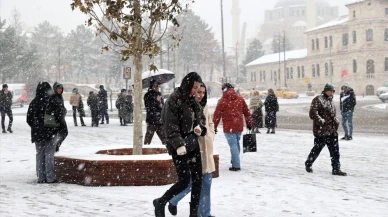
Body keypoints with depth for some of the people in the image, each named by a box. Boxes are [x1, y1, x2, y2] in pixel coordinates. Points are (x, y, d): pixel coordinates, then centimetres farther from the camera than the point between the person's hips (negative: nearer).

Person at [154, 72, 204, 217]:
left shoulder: (193, 101, 11)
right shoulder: (173, 100, -13)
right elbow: (171, 126, -19)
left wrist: (199, 128, 0)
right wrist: (179, 144, -29)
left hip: (193, 145, 7)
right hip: (179, 148, -7)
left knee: (197, 180, 4)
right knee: (184, 181, -7)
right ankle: (160, 202, 15)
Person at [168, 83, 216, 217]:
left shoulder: (204, 106, 10)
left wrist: (210, 137, 10)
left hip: (206, 149, 8)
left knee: (206, 182, 9)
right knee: (192, 181, -2)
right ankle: (173, 201, 25)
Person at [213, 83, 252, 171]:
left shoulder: (222, 101, -6)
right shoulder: (240, 99, 6)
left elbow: (217, 115, -5)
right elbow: (247, 112, 12)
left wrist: (214, 127, 3)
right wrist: (249, 123, 22)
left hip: (229, 127, -5)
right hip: (239, 126, 5)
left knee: (233, 145, -3)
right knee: (236, 143, 20)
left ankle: (236, 165, -5)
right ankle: (235, 161, 33)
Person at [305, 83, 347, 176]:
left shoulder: (331, 102, 18)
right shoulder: (318, 100, -9)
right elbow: (313, 113, -19)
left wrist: (336, 121, 14)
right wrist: (321, 121, -25)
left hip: (332, 131, 8)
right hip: (321, 131, -8)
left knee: (335, 150, 4)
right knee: (317, 148, 3)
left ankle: (336, 169, 9)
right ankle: (308, 164, 23)